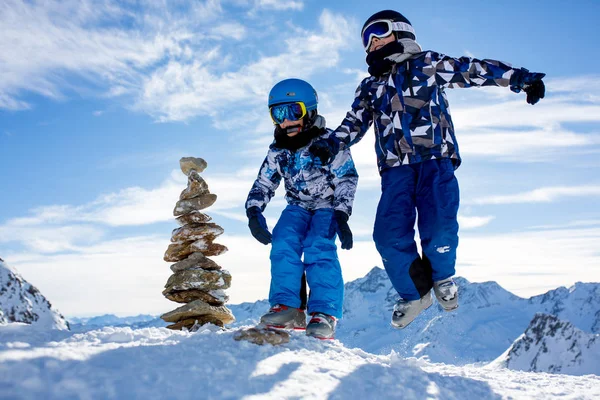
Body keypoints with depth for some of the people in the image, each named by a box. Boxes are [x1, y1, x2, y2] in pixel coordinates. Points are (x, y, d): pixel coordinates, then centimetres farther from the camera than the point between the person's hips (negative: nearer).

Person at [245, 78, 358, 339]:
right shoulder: (277, 151, 3)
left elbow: (347, 178, -13)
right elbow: (263, 184, 8)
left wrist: (341, 215, -24)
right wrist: (253, 211, -10)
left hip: (327, 206, -4)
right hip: (297, 207, 4)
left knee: (318, 247, -29)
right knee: (283, 243, -24)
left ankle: (325, 313, -27)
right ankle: (287, 307, -20)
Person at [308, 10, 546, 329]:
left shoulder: (428, 65, 12)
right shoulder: (369, 87, 24)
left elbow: (474, 70, 9)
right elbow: (353, 125, 22)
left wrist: (520, 78, 2)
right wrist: (329, 145, 3)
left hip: (436, 160, -3)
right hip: (395, 170, 4)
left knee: (439, 227, -20)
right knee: (389, 235, -12)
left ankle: (442, 277, 12)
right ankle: (415, 293, 12)